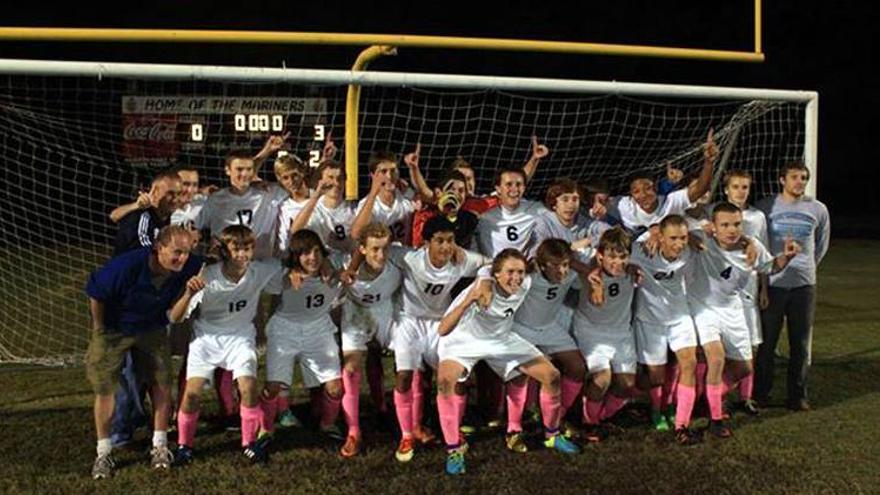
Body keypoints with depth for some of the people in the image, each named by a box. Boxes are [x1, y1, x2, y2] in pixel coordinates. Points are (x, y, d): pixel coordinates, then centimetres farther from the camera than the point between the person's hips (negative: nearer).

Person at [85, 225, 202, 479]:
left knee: (161, 385, 0)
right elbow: (95, 291, -19)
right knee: (104, 389, -1)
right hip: (112, 328, -3)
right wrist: (98, 328, -8)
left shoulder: (188, 266, -25)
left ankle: (159, 446, 14)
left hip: (151, 329, 3)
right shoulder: (127, 265, -36)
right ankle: (103, 454, 13)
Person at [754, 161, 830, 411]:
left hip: (804, 284, 2)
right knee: (766, 342, 3)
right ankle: (760, 393, 15)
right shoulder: (765, 207, -3)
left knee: (801, 343, 6)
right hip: (772, 282, -2)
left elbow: (821, 245, 19)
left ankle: (797, 395, 18)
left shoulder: (818, 209, 5)